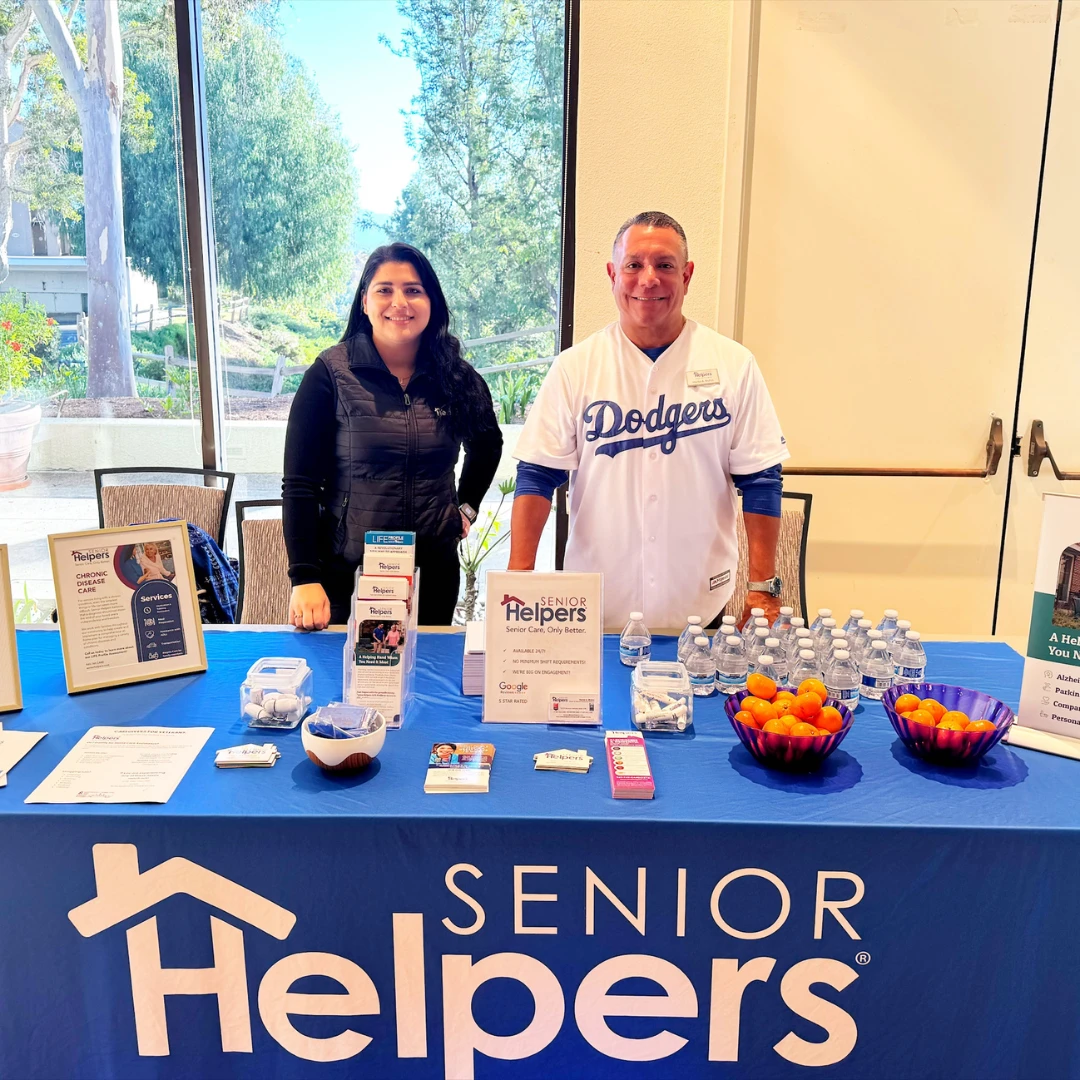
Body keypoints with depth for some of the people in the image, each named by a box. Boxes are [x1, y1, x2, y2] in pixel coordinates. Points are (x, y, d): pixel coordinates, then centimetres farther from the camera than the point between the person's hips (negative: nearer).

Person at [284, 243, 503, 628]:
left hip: (434, 572, 3)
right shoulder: (331, 374, -7)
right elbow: (300, 485, -8)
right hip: (346, 572, -3)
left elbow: (487, 444, 23)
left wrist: (466, 506, 11)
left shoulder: (457, 377, 2)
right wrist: (304, 579, -14)